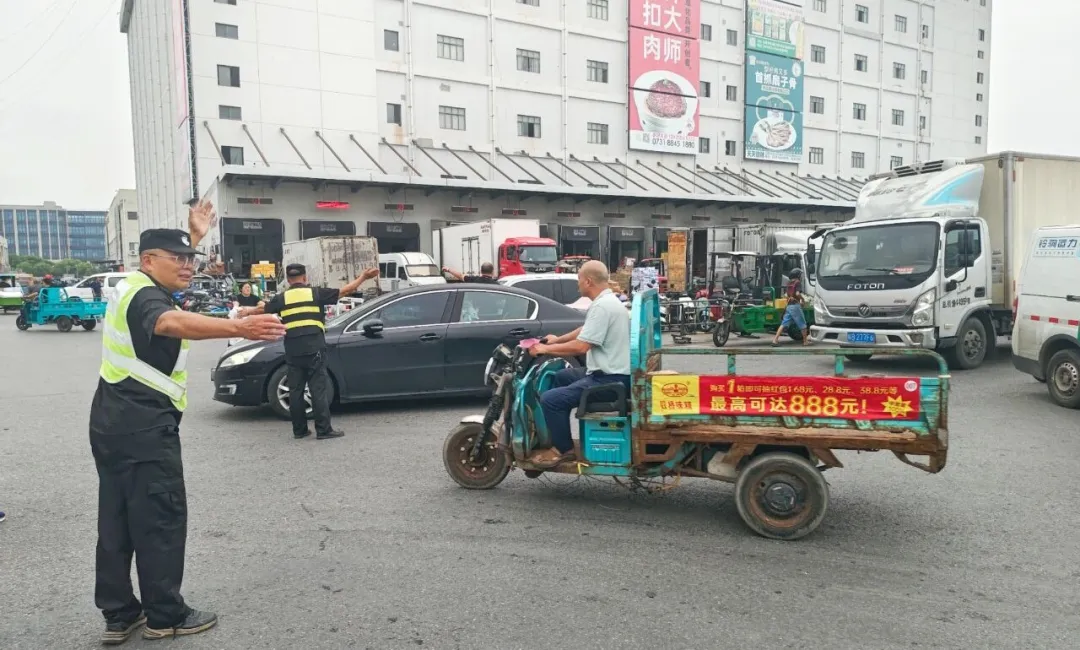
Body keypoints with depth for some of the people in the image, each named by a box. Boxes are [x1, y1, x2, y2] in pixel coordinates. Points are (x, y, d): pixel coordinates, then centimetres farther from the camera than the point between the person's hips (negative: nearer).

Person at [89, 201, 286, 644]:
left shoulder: (134, 287, 12)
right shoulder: (143, 297, -19)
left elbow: (173, 272, 37)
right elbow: (174, 321, -44)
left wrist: (195, 235, 35)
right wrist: (240, 328, -59)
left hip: (116, 423, 10)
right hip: (143, 427, -10)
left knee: (118, 519, 13)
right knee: (161, 520, -1)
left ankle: (119, 615, 23)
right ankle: (165, 617, 9)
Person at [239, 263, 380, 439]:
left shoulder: (282, 298, 9)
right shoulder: (316, 293, 3)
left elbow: (263, 309, 24)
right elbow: (344, 291, 4)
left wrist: (247, 311, 45)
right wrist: (363, 277, 12)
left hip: (293, 351, 3)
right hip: (314, 349, -3)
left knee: (295, 390, 10)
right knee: (319, 389, -1)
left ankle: (299, 430, 15)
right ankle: (324, 430, -2)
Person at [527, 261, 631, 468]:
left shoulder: (601, 306, -20)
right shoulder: (607, 301, 13)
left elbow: (581, 346, -24)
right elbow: (585, 331, 27)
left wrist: (546, 349, -13)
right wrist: (557, 340, 24)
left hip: (610, 380, -11)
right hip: (610, 373, 11)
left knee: (550, 399, -14)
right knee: (561, 376, 27)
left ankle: (564, 449, 2)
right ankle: (557, 437, 30)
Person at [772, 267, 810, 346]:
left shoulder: (789, 283, 14)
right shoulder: (798, 282, -8)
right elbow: (797, 294, -21)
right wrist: (802, 299, -3)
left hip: (788, 306, 7)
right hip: (795, 305, -7)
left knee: (784, 324, 3)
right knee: (802, 324, 6)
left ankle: (775, 339, -8)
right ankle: (805, 341, 13)